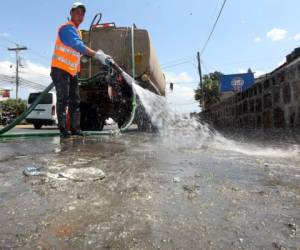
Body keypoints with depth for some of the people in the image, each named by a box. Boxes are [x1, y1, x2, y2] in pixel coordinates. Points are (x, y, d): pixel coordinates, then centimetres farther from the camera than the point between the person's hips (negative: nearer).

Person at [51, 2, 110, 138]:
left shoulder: (77, 31, 19)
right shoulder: (67, 28, -11)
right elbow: (78, 46, -28)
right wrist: (97, 55, -36)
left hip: (72, 71, 9)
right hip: (60, 69, -9)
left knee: (75, 100, 4)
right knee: (63, 99, -10)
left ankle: (75, 128, 8)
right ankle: (63, 129, -6)